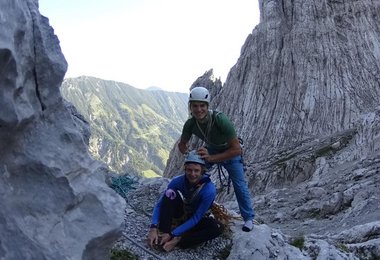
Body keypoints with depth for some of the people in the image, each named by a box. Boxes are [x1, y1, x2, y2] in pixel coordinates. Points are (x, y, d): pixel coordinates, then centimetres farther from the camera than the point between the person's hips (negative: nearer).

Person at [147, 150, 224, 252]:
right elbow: (159, 205, -19)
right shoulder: (177, 181, -24)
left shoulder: (209, 190, -31)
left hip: (196, 219, -1)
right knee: (170, 193, -27)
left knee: (217, 227, -31)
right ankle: (162, 233, -24)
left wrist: (172, 234, -30)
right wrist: (154, 228, -34)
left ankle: (177, 241, -28)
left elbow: (196, 218, -28)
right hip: (180, 212, 1)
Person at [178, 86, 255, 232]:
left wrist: (211, 158, -45)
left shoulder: (220, 120, -40)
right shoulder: (190, 124, -26)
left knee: (239, 185, -7)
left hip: (230, 153, -3)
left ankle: (249, 218, 14)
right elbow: (182, 144, -7)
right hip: (209, 151, 4)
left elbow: (236, 149, -36)